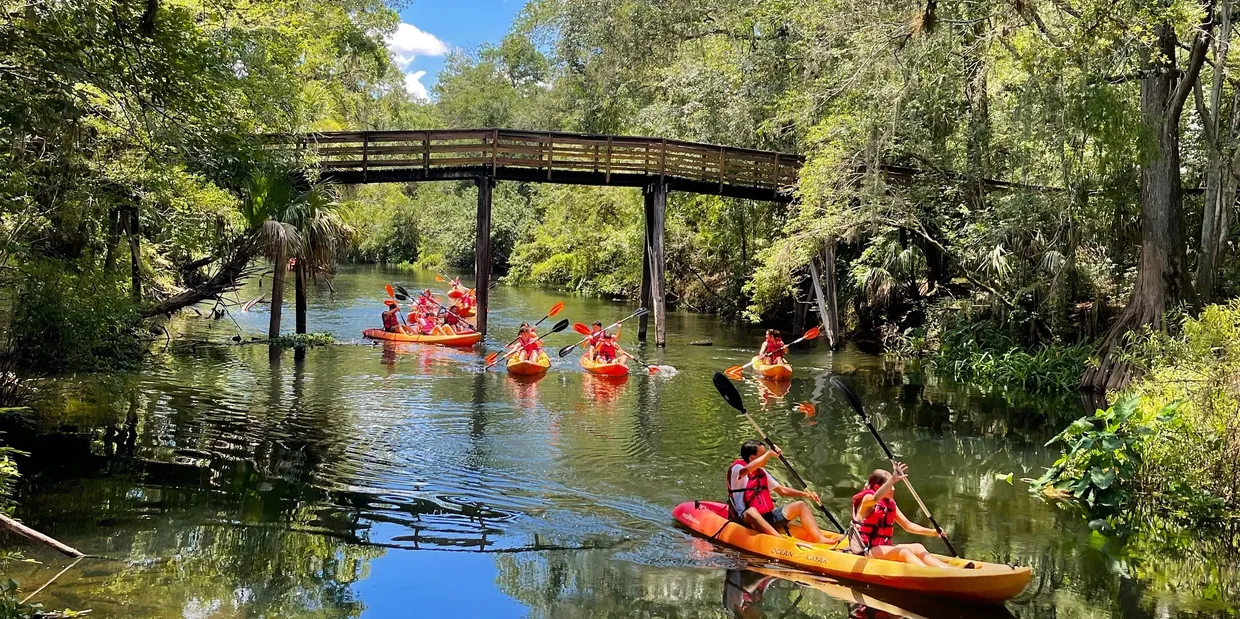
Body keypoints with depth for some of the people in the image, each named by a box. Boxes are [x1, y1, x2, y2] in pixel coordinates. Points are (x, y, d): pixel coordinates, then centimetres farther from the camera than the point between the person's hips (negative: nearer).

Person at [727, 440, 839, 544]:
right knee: (751, 511, -42)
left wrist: (805, 494, 7)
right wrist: (769, 453, -26)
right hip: (746, 518, -8)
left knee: (801, 505, 1)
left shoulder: (762, 472, 16)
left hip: (767, 517, 8)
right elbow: (747, 469, -34)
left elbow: (781, 490, 20)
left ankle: (820, 539, -18)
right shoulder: (736, 469, -9)